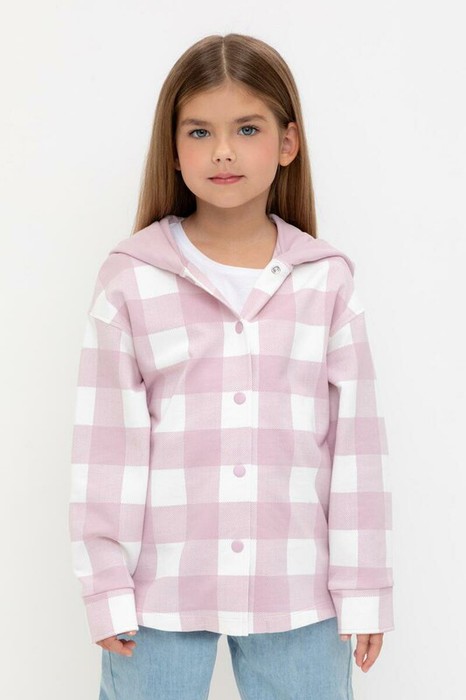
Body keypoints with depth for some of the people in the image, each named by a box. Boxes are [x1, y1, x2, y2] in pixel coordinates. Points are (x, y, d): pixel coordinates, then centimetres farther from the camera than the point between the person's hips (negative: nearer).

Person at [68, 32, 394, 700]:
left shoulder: (328, 281, 0)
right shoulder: (130, 281, -3)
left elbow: (357, 440, 2)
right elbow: (105, 443, -2)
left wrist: (363, 587, 2)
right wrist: (105, 586, -2)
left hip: (297, 594, 1)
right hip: (162, 590, -1)